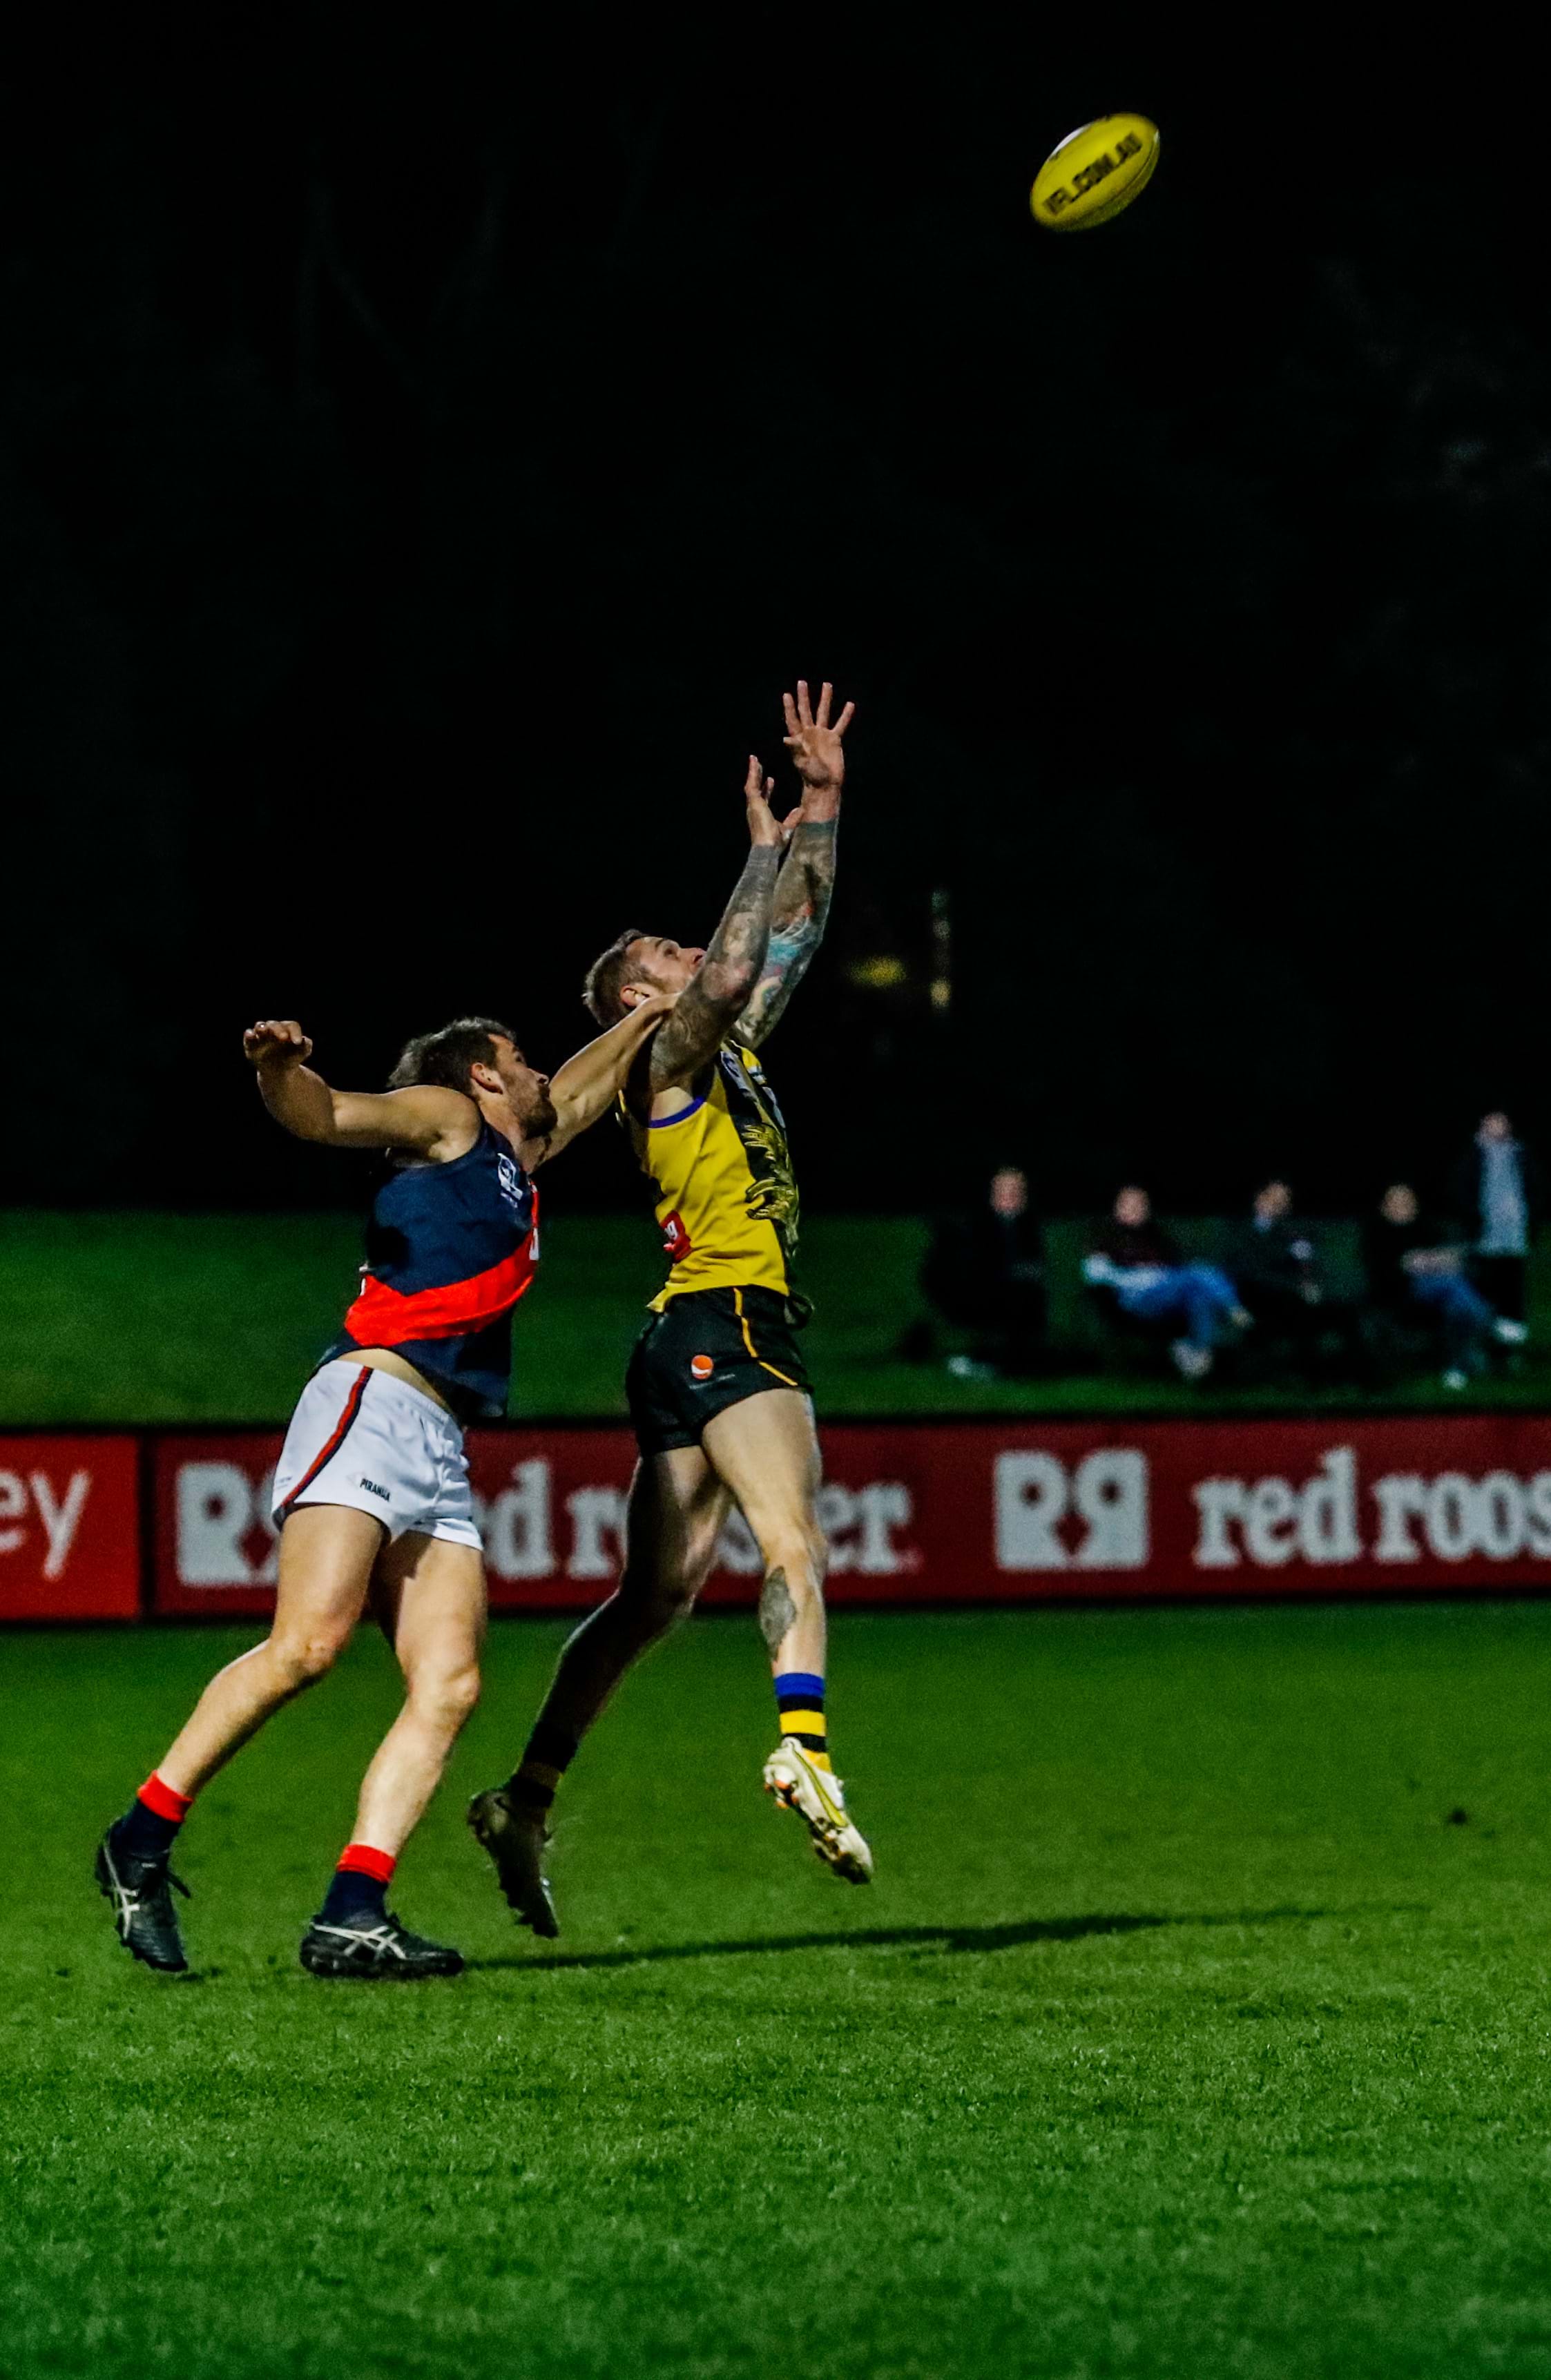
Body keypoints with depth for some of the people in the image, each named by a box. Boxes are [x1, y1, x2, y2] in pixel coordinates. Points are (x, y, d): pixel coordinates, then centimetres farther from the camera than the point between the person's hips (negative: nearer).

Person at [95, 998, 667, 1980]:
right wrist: (279, 1067, -27)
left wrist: (649, 1018, 59)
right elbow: (327, 1116, -7)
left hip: (442, 1454, 9)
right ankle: (141, 1842, -16)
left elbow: (577, 1093, 53)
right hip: (374, 1404, -9)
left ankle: (351, 1916, -16)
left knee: (449, 1686, -8)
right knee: (309, 1643, -23)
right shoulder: (448, 1115, 10)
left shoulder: (517, 1161, 32)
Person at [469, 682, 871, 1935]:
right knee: (795, 1544, -25)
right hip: (723, 1326, -9)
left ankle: (526, 1800, 5)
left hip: (690, 1352, 9)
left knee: (655, 1594, 6)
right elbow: (734, 968, -18)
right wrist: (770, 842, -7)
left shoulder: (729, 1056, 23)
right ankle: (805, 1744, -45)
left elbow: (793, 940, 27)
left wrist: (825, 807, 23)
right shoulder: (668, 1057, 0)